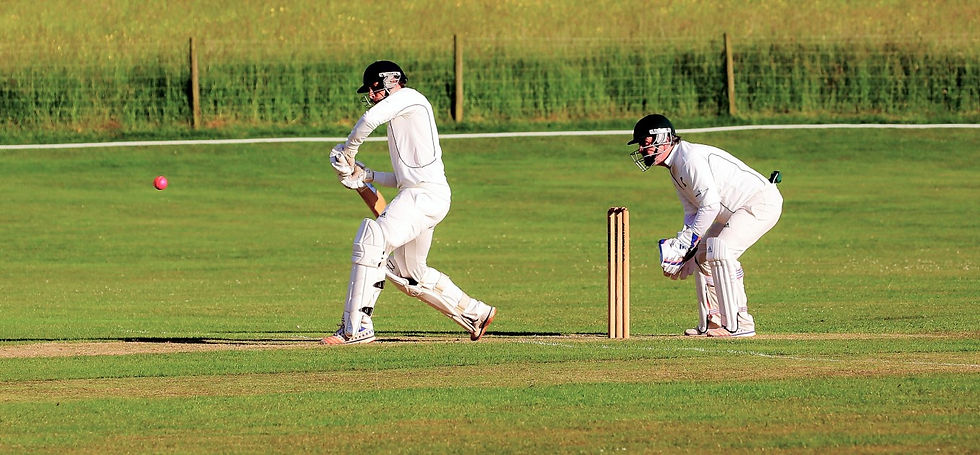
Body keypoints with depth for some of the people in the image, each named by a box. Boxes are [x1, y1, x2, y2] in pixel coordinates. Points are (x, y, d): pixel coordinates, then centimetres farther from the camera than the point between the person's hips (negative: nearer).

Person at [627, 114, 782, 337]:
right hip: (734, 212, 11)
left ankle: (738, 324, -21)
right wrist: (685, 252, 0)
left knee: (720, 251, -23)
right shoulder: (675, 168, 12)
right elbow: (693, 214, 13)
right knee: (703, 255, 13)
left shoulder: (691, 158, -21)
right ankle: (711, 324, 19)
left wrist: (684, 241, -23)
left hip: (762, 201, -11)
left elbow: (710, 205, -27)